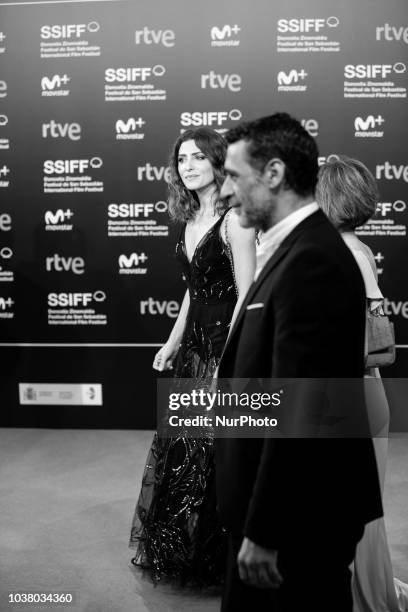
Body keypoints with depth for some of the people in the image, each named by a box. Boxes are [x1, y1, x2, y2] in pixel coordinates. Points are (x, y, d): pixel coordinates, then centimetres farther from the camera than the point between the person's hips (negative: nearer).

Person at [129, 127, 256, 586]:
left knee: (216, 450, 2)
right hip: (194, 342, 8)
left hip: (225, 341, -8)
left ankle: (220, 557, 22)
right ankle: (183, 551, 33)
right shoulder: (190, 220, 11)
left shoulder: (233, 219, -13)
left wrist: (228, 361, -21)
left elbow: (245, 295, -17)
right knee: (183, 444, 15)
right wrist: (173, 342, 18)